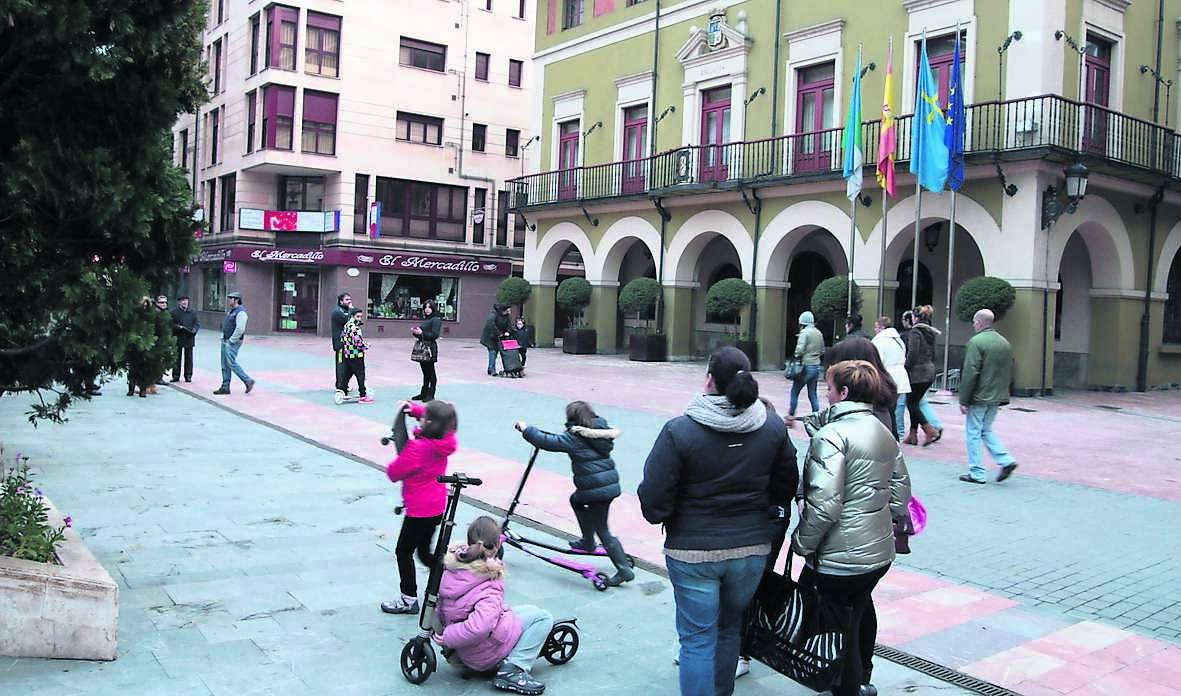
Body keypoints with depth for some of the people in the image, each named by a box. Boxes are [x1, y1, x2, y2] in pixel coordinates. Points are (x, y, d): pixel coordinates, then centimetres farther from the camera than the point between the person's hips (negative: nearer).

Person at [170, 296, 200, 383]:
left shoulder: (192, 313, 11)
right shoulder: (174, 312, 3)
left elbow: (197, 323, 7)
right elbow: (171, 324, -4)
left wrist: (194, 330, -12)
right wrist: (179, 327, -19)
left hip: (189, 339, 2)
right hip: (177, 339, -2)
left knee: (189, 358, 4)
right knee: (177, 358, 3)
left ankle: (188, 376, 10)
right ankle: (176, 376, 10)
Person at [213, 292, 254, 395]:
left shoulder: (240, 312, -15)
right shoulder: (230, 311, 17)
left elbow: (240, 329, -23)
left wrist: (232, 340, -18)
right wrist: (223, 337, 16)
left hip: (233, 342, -10)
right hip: (225, 341, 10)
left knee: (231, 363, -13)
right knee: (225, 365, 9)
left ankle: (248, 381, -4)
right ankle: (225, 387, 12)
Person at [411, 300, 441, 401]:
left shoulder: (435, 320, -9)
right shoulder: (425, 320, 16)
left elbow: (435, 335, -18)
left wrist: (421, 333, -21)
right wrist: (415, 332, 3)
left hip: (430, 348, -8)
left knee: (430, 372, -1)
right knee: (425, 372, 14)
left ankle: (430, 395, 5)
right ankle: (424, 393, 21)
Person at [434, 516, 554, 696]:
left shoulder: (451, 565, -5)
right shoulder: (489, 583, -26)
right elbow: (480, 625, -37)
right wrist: (446, 637, -26)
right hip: (484, 655, -8)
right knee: (543, 617, -2)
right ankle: (512, 670, -9)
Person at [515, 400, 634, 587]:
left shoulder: (574, 437, -12)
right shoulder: (601, 427, 8)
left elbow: (548, 442, -16)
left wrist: (526, 429, -6)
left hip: (596, 489, -8)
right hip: (611, 483, 8)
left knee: (602, 530, 2)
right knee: (576, 499, 28)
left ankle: (624, 570, 3)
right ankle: (587, 541, 33)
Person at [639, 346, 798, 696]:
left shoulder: (679, 431, -19)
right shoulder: (773, 428, -5)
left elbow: (653, 501, -18)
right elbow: (786, 488, 7)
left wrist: (660, 515, 5)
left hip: (693, 550, -4)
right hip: (752, 548, 4)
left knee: (698, 639, 8)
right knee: (730, 628, 24)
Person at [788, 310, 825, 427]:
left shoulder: (805, 332, -12)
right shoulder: (819, 333, 11)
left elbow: (799, 349, -20)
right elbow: (822, 351, 17)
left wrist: (796, 357, -2)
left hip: (806, 366, -7)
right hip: (817, 366, 7)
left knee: (794, 392, 4)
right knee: (813, 394, 11)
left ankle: (790, 417, 7)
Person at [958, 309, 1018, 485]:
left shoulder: (976, 342, -15)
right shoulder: (1005, 343, 10)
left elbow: (969, 374, -18)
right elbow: (1010, 372, 15)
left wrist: (963, 400, -13)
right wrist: (1002, 393, 21)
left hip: (979, 398, -7)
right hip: (997, 398, 8)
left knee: (973, 433, 3)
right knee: (986, 430, 21)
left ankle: (976, 473, 7)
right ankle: (1006, 460, 7)